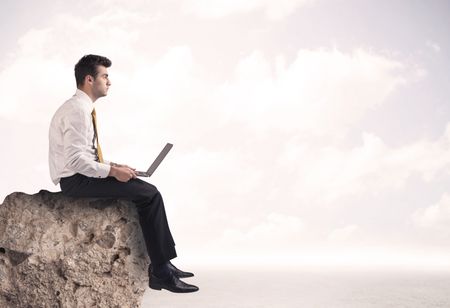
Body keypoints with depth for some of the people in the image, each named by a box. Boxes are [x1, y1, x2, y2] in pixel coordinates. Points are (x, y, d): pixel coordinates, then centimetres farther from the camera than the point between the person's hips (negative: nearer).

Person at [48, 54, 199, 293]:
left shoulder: (84, 108, 14)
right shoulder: (77, 111, -17)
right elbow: (75, 160, -25)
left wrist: (113, 166, 8)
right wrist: (112, 170, -19)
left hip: (83, 175, 10)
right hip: (77, 181, -10)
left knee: (149, 191, 2)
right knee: (149, 195, -17)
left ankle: (161, 266, 1)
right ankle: (161, 271, -10)